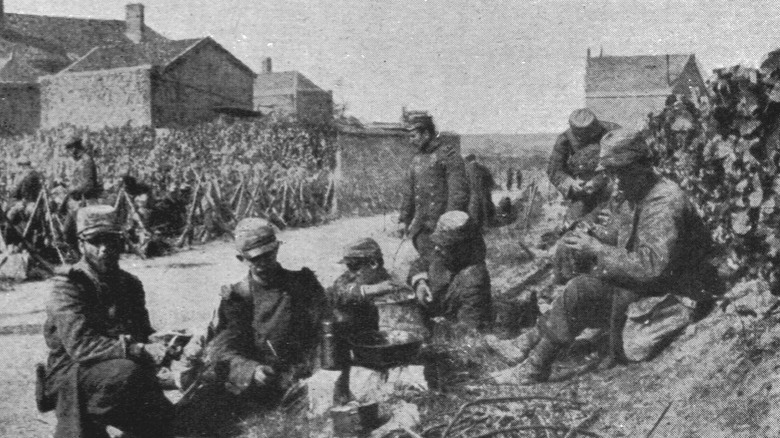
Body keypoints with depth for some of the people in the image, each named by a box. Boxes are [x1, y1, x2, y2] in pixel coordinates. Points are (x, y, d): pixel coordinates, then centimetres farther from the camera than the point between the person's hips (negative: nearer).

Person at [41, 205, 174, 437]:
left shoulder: (129, 284, 8)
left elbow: (143, 334, 13)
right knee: (126, 370, -34)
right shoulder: (68, 286, -13)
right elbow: (79, 345, -25)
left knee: (162, 416, -12)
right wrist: (138, 350, -31)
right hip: (70, 374, -6)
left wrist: (157, 349, -12)